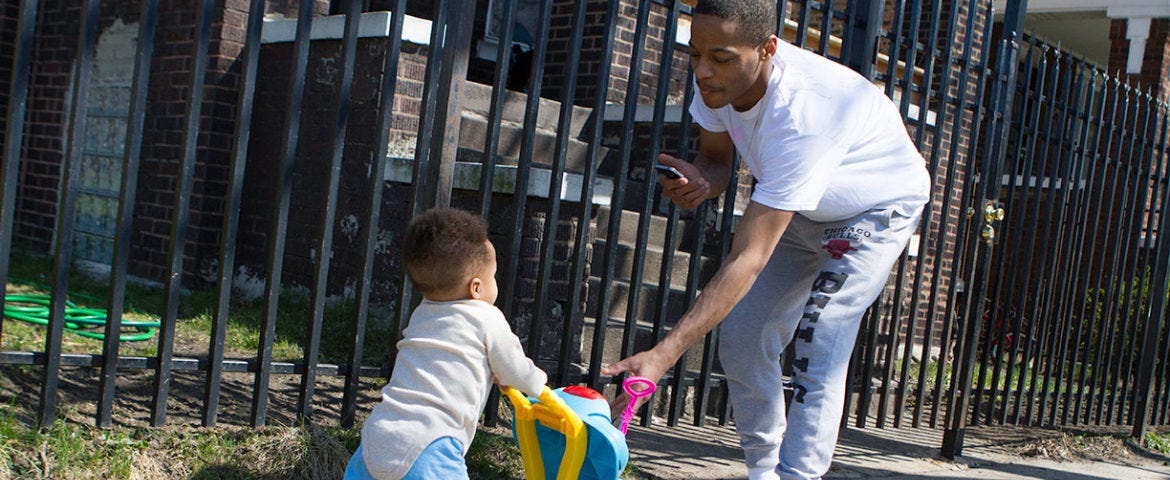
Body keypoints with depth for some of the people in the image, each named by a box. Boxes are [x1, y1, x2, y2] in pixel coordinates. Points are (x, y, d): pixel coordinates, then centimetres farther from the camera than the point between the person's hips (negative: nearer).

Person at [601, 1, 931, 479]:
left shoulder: (799, 118, -43)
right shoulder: (722, 79, -21)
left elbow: (747, 260, -45)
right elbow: (718, 159, -3)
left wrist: (663, 355, -50)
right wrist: (701, 180, -31)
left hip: (877, 210, -7)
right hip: (800, 208, 7)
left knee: (817, 355, -20)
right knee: (742, 339, 0)